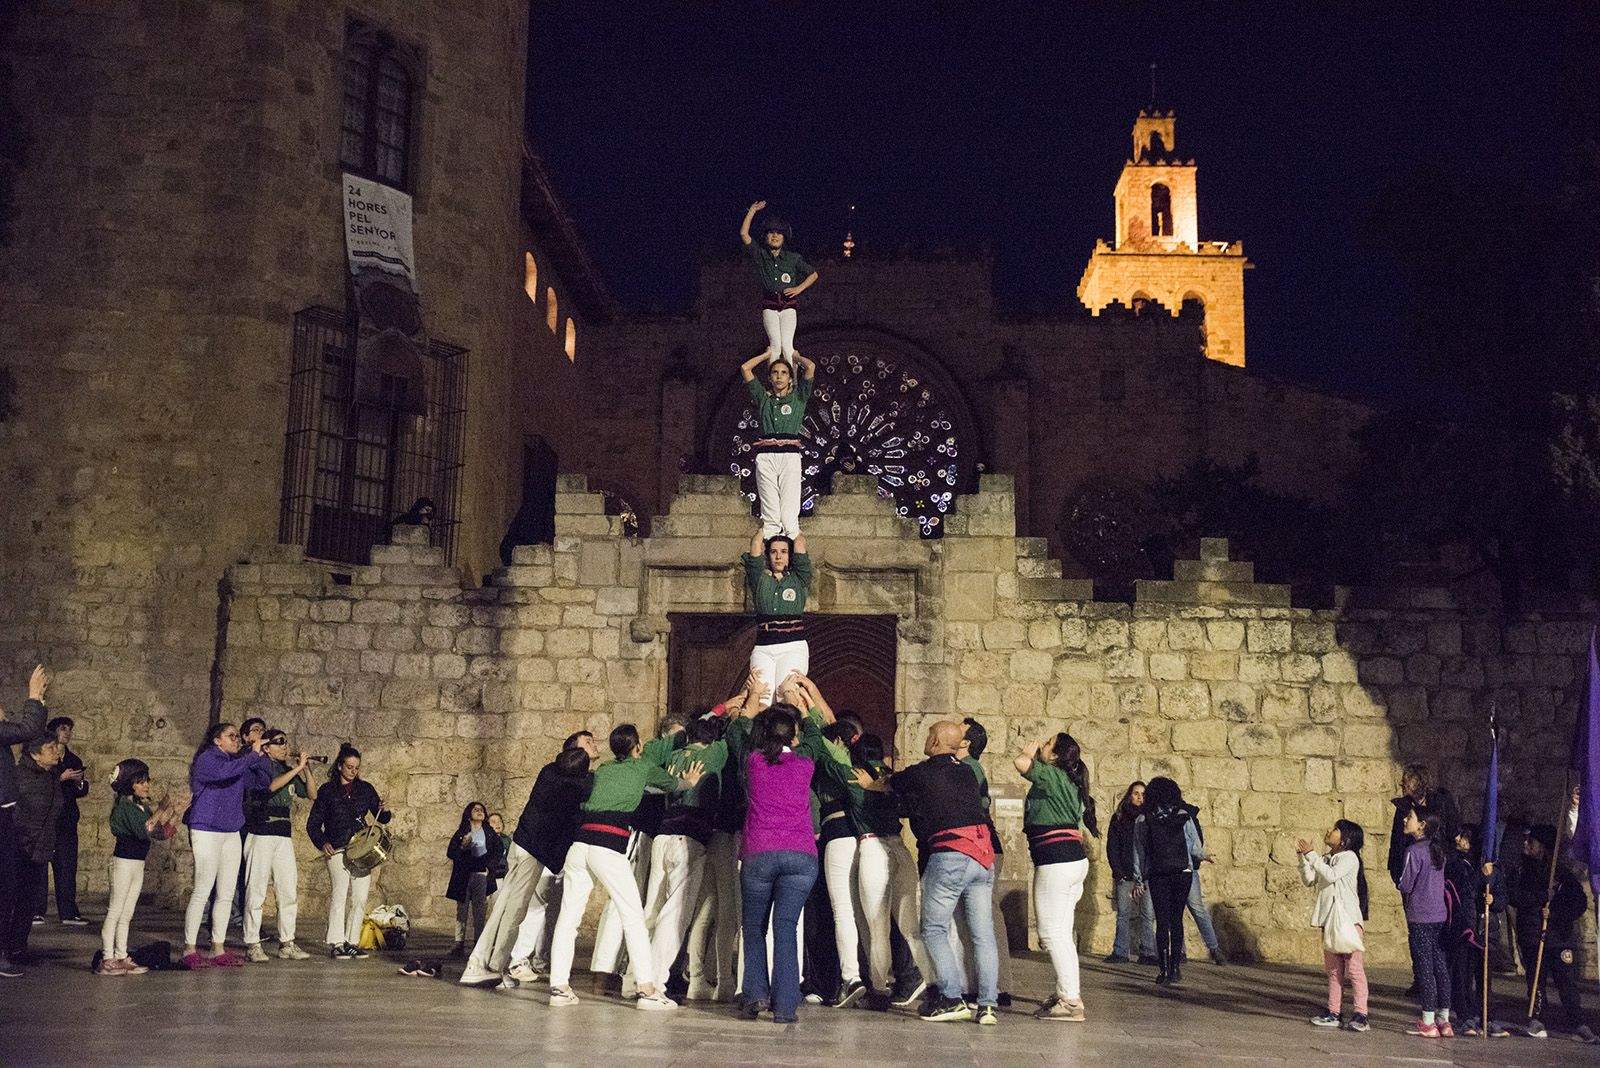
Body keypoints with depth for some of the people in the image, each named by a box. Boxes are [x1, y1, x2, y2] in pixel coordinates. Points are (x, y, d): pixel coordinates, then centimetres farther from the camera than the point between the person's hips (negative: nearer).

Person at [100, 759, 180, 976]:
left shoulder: (141, 805, 13)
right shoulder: (125, 804, -13)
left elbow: (161, 834, 13)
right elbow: (143, 831, -23)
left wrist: (167, 815, -1)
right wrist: (160, 812, -19)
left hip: (138, 862, 9)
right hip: (124, 860, -9)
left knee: (126, 914, 11)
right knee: (115, 911, -4)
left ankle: (121, 957, 16)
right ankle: (107, 959, -2)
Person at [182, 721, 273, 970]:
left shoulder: (239, 763, 16)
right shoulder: (206, 759, -5)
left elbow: (263, 781, 14)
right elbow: (225, 772, -26)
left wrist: (263, 756, 1)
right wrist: (253, 754, -21)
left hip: (232, 834, 7)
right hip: (207, 832, -7)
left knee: (226, 894, 7)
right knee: (203, 891, -9)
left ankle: (219, 950, 12)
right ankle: (189, 949, -4)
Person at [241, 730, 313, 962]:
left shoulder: (288, 769, 14)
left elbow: (311, 794, 15)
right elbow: (271, 786, -23)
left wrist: (305, 769, 3)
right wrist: (297, 768, -18)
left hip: (283, 836, 6)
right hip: (260, 834, -6)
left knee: (289, 891, 6)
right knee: (256, 891, -4)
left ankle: (287, 944, 12)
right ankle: (252, 945, 0)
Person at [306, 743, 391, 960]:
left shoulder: (365, 789, 13)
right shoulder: (327, 790, 5)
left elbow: (380, 818, 13)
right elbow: (313, 823, 6)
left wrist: (383, 812, -10)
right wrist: (322, 843, -9)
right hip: (337, 849, -3)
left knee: (360, 897, -1)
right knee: (339, 891, -16)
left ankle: (352, 942, 10)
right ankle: (335, 944, -13)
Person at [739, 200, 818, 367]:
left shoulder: (793, 258, 12)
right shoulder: (760, 255, 11)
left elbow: (813, 274, 19)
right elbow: (744, 234, 3)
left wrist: (799, 288, 4)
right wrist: (752, 210, 5)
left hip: (788, 305, 0)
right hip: (769, 306, 0)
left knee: (786, 345, -16)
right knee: (775, 345, -16)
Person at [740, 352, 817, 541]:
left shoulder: (798, 398, 19)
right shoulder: (763, 398, 23)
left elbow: (810, 367, 10)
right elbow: (745, 368, 20)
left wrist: (795, 356, 28)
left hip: (790, 455, -1)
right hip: (765, 456, 1)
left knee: (790, 517, -12)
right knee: (770, 516, -7)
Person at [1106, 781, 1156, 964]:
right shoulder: (1118, 818, 9)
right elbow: (1111, 846, 6)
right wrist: (1118, 871, -4)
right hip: (1125, 874, 0)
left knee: (1147, 914, -4)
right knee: (1123, 914, 0)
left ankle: (1147, 953, 0)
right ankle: (1120, 953, 3)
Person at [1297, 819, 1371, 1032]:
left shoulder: (1349, 857, -7)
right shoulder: (1326, 859, 17)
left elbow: (1331, 875, -22)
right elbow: (1309, 880, 10)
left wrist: (1311, 855, -18)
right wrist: (1302, 856, -1)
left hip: (1349, 920, -8)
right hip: (1329, 920, 8)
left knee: (1354, 968, -7)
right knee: (1333, 970, 10)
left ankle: (1360, 1015, -7)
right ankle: (1333, 1013, 14)